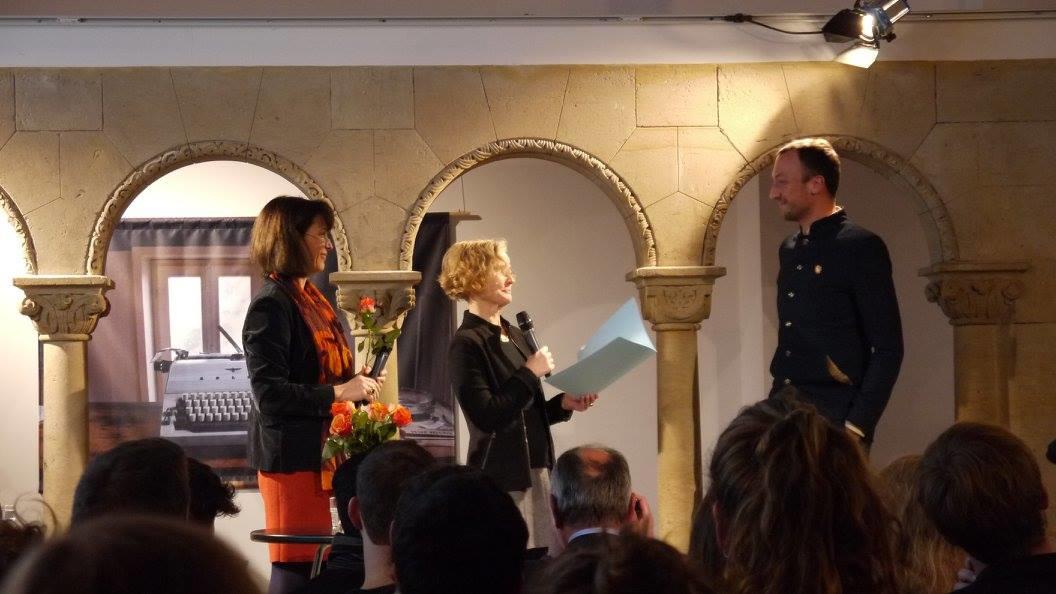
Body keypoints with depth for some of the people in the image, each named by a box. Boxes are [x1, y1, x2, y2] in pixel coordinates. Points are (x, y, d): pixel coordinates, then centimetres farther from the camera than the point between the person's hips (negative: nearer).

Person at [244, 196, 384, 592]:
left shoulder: (310, 298, 13)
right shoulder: (272, 305, -14)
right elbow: (268, 394, -22)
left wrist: (357, 387, 5)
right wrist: (337, 392, -23)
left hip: (316, 450, 9)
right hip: (290, 454, -9)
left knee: (311, 558, 11)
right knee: (297, 561, -6)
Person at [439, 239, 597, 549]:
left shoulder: (515, 336, 15)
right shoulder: (467, 343, -10)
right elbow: (486, 417, -19)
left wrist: (564, 404, 5)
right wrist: (531, 372, -14)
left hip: (537, 473, 8)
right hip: (501, 479, -8)